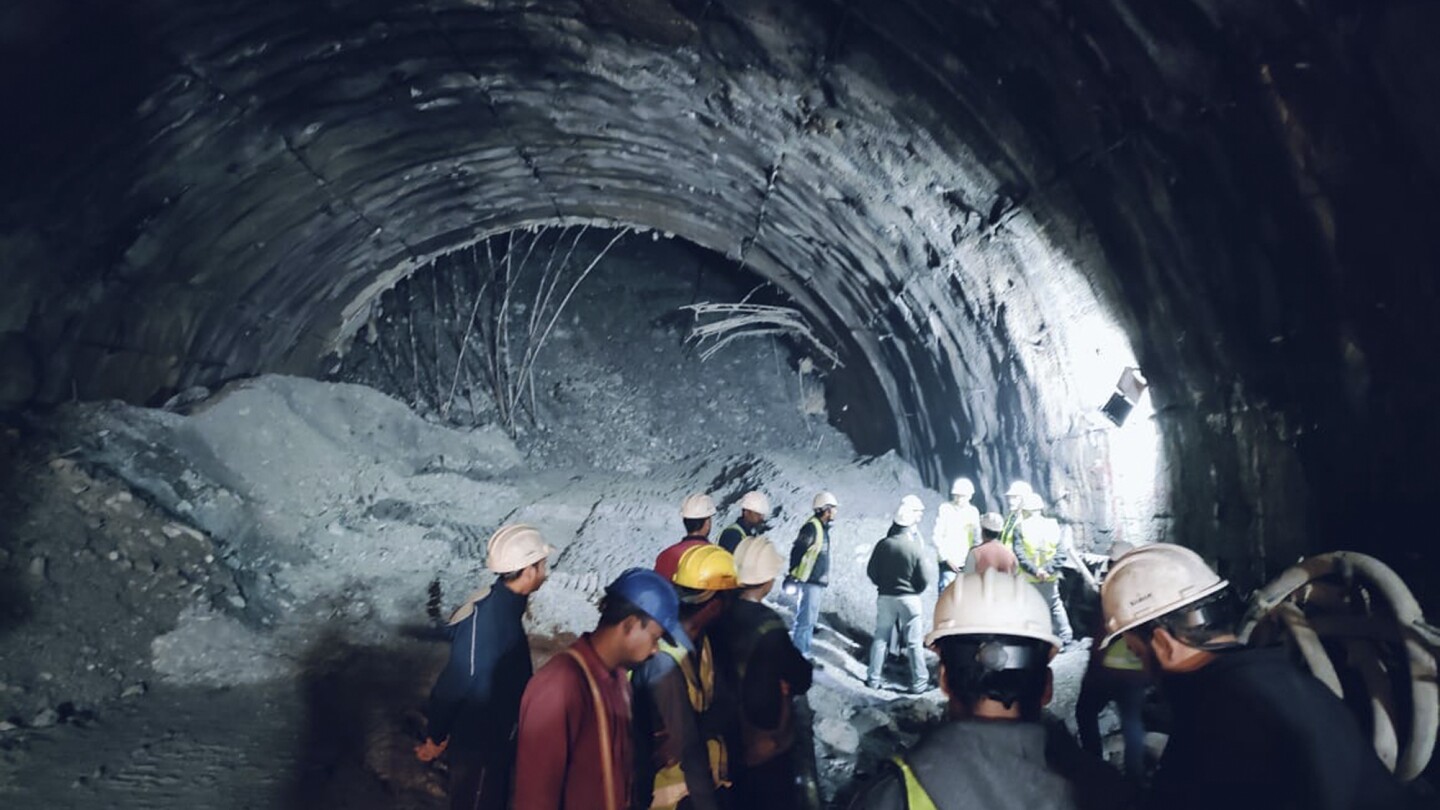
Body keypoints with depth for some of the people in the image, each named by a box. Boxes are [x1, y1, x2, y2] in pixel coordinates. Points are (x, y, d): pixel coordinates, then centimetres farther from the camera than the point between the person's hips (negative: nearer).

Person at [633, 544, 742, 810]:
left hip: (704, 780, 8)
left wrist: (697, 729, -25)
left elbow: (726, 700, -7)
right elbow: (686, 745, -25)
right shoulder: (665, 660, -29)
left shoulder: (699, 640, 0)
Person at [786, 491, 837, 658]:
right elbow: (797, 551, -20)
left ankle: (804, 654, 23)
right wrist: (794, 575, -19)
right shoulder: (812, 527, -15)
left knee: (811, 620, 15)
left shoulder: (822, 528, 16)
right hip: (809, 582, -10)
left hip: (818, 583, 10)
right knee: (805, 620, -9)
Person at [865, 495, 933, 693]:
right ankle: (919, 681, 11)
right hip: (909, 598, -2)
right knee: (914, 642, 6)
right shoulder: (916, 547, -14)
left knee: (880, 638, 12)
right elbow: (924, 579, -10)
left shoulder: (883, 544, -8)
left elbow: (871, 571, -1)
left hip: (885, 597, 2)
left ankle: (873, 678, 17)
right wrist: (915, 591, 10)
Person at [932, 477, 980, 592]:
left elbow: (977, 538, 14)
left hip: (968, 563, 4)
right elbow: (937, 537, -6)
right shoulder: (945, 509, -4)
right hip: (949, 563, -4)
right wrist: (946, 558, -11)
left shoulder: (973, 512, 9)